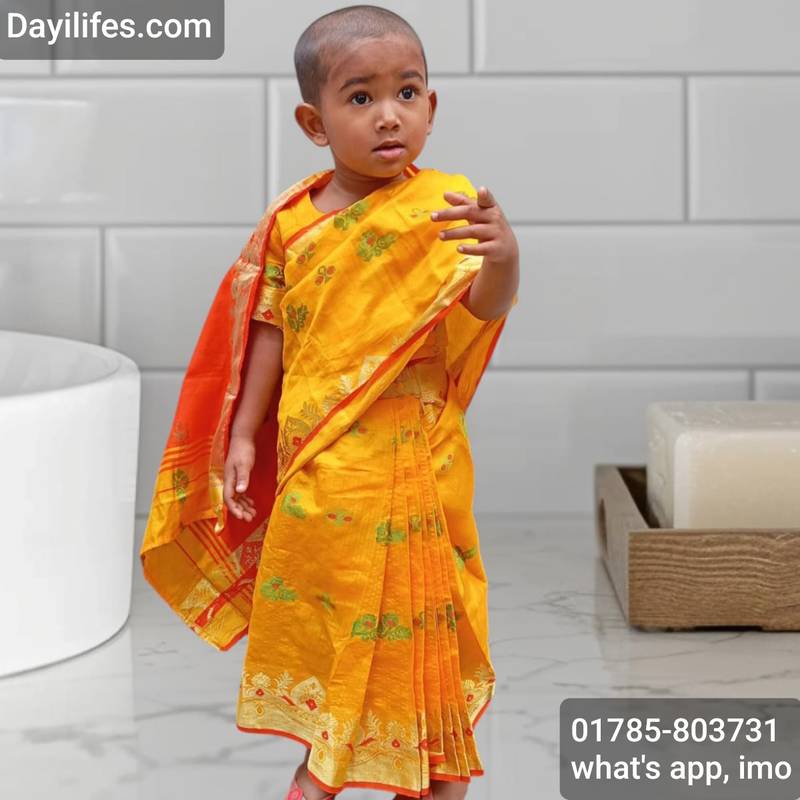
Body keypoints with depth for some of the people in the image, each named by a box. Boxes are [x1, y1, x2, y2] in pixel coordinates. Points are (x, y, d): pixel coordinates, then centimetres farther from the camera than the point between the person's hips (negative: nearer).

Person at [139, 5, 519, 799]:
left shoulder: (441, 207, -11)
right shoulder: (291, 223, 1)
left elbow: (483, 307, -23)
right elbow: (270, 334, 7)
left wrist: (502, 257, -44)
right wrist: (243, 435, 6)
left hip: (406, 466, -4)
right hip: (312, 465, 4)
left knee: (409, 622, 4)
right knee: (317, 614, 17)